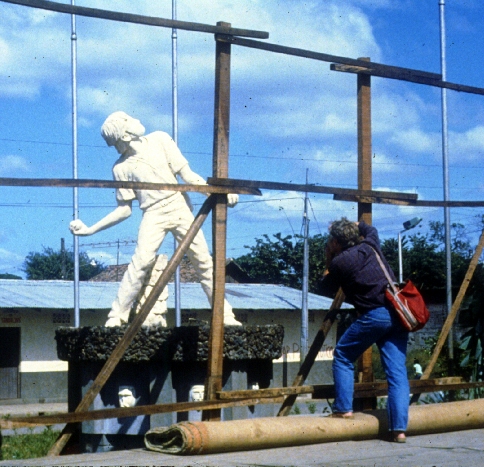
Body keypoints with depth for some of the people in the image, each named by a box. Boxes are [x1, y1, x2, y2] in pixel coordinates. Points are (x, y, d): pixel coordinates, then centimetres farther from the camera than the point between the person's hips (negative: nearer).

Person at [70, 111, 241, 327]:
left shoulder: (159, 140, 2)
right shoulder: (121, 167, 5)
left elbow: (186, 174, 3)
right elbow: (124, 209, 7)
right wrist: (90, 230, 1)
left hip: (178, 206, 1)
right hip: (153, 215, 0)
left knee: (203, 260, 0)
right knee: (141, 262, -20)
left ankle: (225, 315, 9)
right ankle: (116, 317, -17)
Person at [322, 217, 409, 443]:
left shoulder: (339, 262, -1)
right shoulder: (370, 246, 14)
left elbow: (328, 287, 18)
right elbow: (369, 229, 39)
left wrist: (328, 259, 25)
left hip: (373, 316, -6)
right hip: (397, 314, 6)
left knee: (342, 356, 16)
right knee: (397, 370, 1)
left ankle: (344, 408, 11)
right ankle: (399, 428, -6)